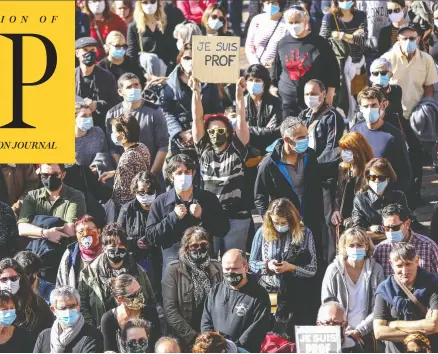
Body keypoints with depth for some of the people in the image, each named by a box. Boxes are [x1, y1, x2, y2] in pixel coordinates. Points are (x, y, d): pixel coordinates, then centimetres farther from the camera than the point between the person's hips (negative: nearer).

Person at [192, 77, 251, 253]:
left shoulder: (237, 150, 4)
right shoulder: (203, 150, 8)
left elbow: (241, 119, -5)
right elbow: (197, 119, 2)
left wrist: (239, 93, -16)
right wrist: (196, 92, -7)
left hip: (236, 217, -2)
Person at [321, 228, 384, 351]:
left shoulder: (376, 270, -1)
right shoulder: (333, 270, -1)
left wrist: (359, 330, -10)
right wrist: (345, 331, -7)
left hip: (367, 335, 0)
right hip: (339, 336, 0)